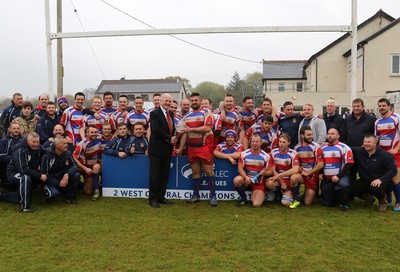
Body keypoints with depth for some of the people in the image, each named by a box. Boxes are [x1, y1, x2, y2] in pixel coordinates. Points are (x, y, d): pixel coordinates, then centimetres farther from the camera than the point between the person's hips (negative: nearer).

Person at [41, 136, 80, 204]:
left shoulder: (67, 154, -4)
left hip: (63, 178, 4)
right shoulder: (47, 156, -17)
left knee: (77, 175, -21)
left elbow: (74, 166, -8)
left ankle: (70, 196, -5)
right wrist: (58, 183, -26)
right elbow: (44, 174, -17)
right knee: (54, 192, -34)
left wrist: (67, 174, -31)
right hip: (51, 181, -4)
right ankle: (48, 193, 4)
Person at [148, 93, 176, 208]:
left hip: (167, 148, 7)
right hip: (157, 148, -7)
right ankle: (153, 199, 6)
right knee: (155, 174, -1)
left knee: (165, 174, 10)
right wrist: (169, 138, -16)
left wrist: (173, 138, -1)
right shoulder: (154, 113, -9)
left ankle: (161, 197, 19)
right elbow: (156, 129, -19)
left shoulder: (171, 114, 15)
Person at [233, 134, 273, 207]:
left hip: (259, 183, -1)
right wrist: (246, 177, -25)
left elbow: (270, 171, 0)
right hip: (246, 179, 1)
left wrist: (265, 173, -25)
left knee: (256, 205, -17)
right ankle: (243, 199, -5)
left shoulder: (266, 156, -3)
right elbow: (240, 168, -6)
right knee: (236, 180, -34)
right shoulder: (244, 154, -2)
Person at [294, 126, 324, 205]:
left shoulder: (316, 147, -12)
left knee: (307, 203, -1)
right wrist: (298, 168, -9)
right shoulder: (297, 147, 2)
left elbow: (320, 165, -14)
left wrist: (308, 173, -13)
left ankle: (313, 193, 33)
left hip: (312, 175, -3)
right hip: (301, 174, 3)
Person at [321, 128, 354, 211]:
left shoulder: (344, 147, -6)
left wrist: (338, 176, -20)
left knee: (343, 185, -40)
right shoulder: (323, 148, 13)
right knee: (328, 203, 1)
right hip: (326, 179, 5)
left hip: (340, 176, -4)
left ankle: (344, 203, -11)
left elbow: (349, 163, -13)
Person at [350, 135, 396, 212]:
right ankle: (367, 197, 11)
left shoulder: (385, 155, -10)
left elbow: (393, 170, -15)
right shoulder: (358, 151, -2)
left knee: (375, 188, -39)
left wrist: (380, 179, -28)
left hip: (380, 181, -4)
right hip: (364, 181, 4)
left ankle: (383, 200, 2)